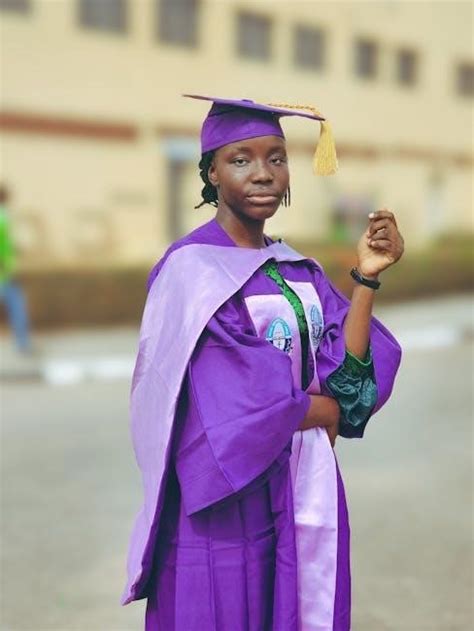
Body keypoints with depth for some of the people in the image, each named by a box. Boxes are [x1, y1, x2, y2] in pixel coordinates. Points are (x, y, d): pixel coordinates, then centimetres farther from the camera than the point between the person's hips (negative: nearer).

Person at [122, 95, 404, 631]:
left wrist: (367, 277, -11)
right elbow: (234, 405, -21)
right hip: (228, 501, -6)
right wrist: (325, 410, -6)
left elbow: (346, 372, -3)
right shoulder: (191, 269, -14)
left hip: (303, 495, 7)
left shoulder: (298, 272, 7)